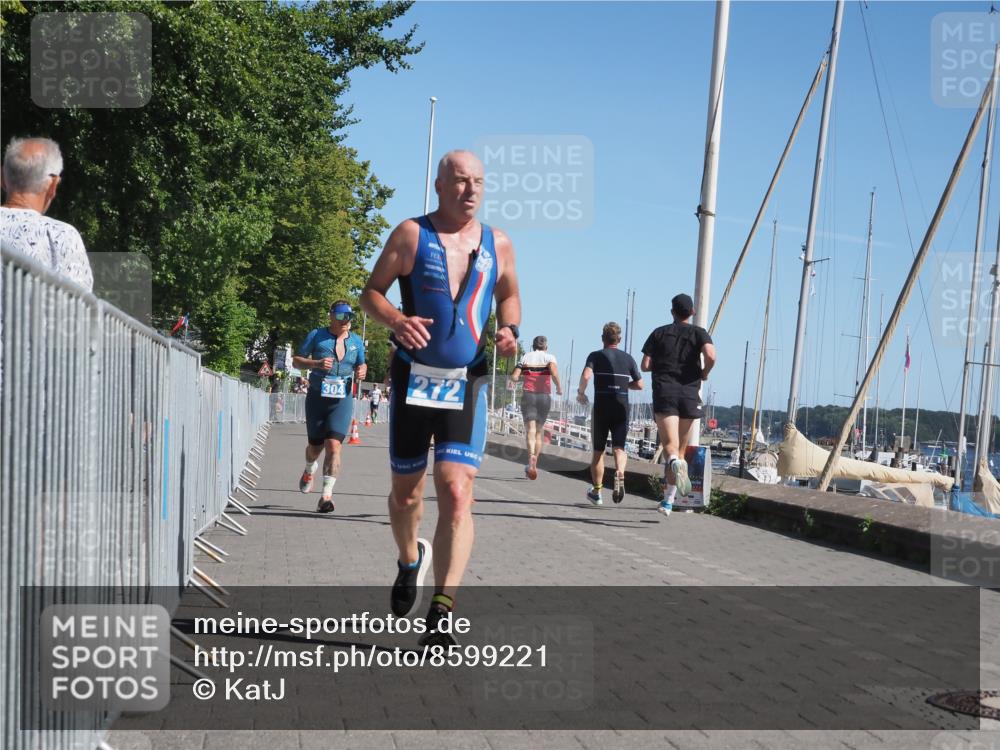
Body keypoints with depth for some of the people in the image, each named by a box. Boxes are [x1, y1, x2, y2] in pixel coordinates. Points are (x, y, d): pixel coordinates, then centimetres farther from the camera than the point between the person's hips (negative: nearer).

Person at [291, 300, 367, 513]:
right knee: (315, 446, 12)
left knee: (334, 446, -15)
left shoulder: (356, 341, 9)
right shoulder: (317, 336, 0)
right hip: (317, 398, 0)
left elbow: (361, 365, 23)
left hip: (343, 400, 1)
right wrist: (317, 363, -17)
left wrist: (361, 372, -2)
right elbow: (296, 360, 1)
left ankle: (326, 495, -15)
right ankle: (310, 469, 49)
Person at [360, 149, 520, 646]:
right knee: (405, 493, 12)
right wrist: (396, 321, -21)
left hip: (467, 384, 1)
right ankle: (411, 561, 44)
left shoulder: (499, 245, 7)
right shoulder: (412, 234, -2)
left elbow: (509, 295, 21)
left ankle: (441, 613, -13)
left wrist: (508, 330, -1)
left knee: (457, 494, -14)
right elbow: (371, 292, 1)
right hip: (414, 378, 0)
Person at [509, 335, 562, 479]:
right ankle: (534, 464, 15)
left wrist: (519, 379, 23)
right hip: (544, 396, 0)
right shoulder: (549, 357, 5)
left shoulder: (526, 357, 9)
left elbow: (514, 377, 1)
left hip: (528, 395, 0)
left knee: (530, 429, -10)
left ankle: (531, 456, -36)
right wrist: (559, 388, -1)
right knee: (539, 431, 13)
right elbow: (554, 373, -15)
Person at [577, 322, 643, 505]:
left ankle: (597, 491, 17)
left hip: (601, 408, -1)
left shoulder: (596, 356, 0)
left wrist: (581, 392, -1)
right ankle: (620, 474, -32)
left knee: (598, 451, 11)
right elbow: (639, 385, 9)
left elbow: (586, 375, -17)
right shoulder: (628, 358, 9)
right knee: (619, 448, 0)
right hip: (622, 408, 1)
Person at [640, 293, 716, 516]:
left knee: (670, 445, -13)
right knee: (680, 449, 11)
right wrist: (704, 373, 6)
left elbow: (645, 366, 5)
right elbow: (711, 356, -13)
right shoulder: (699, 333, 7)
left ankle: (675, 463, -50)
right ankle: (668, 501, 14)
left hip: (664, 392, -1)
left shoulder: (659, 333, 10)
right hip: (690, 394, 1)